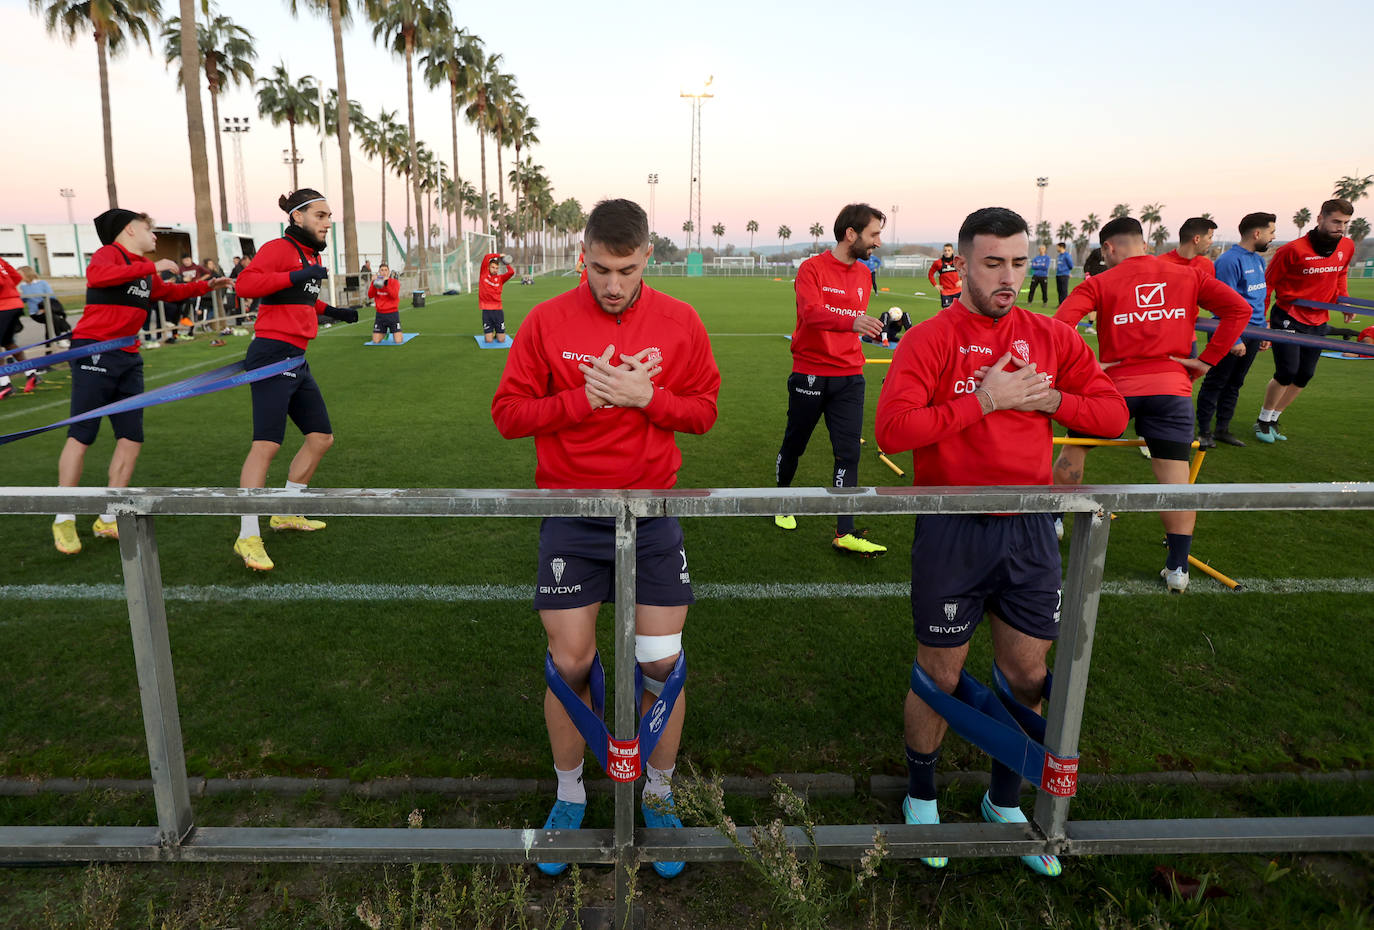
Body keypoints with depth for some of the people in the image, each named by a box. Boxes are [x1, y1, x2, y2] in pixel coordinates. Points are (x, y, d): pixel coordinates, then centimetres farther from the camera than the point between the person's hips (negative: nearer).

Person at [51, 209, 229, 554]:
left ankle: (108, 519, 14)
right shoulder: (109, 253, -6)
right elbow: (98, 275, -29)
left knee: (131, 439, 4)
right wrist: (151, 267, -27)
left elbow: (168, 291, 37)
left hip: (128, 359, 8)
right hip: (94, 353, -8)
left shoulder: (145, 269, 17)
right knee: (81, 436, -4)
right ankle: (64, 520, 7)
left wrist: (206, 285, 28)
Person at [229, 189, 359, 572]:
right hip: (273, 355, -10)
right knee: (266, 444, -13)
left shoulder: (312, 255, 19)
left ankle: (285, 514, 27)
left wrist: (331, 311, 22)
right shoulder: (278, 249, -9)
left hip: (297, 360, 10)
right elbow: (245, 283, -24)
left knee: (321, 437, 12)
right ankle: (248, 536, -8)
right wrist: (297, 275, -28)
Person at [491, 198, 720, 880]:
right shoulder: (547, 322, -4)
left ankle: (658, 797, 28)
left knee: (661, 664, 4)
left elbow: (703, 410, 3)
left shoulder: (679, 323, -1)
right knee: (569, 664, 4)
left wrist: (643, 396, -15)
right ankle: (569, 797, 29)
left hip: (652, 516, 1)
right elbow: (508, 412, -4)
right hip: (571, 519, 0)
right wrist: (585, 397, -17)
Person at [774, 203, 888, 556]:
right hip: (809, 374, -4)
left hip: (849, 377, 5)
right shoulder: (812, 268, -10)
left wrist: (876, 325, 7)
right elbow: (811, 312, -28)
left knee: (848, 453, -2)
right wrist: (852, 321, -43)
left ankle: (844, 533, 0)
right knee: (794, 444, 12)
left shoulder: (863, 273, 10)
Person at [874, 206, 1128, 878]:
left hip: (1029, 527, 4)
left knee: (1028, 676, 12)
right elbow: (891, 429, -21)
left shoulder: (1052, 338, 6)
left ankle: (1004, 801, 37)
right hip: (952, 529, -4)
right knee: (940, 677, 8)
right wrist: (983, 400, -19)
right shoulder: (929, 340, -8)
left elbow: (1113, 413, 8)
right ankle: (921, 797, 34)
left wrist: (1049, 398, -9)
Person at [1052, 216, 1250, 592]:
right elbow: (1239, 309, 3)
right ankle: (1177, 568, 4)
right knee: (1174, 475, 2)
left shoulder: (1099, 283, 2)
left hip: (1116, 384, -1)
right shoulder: (1188, 276, 10)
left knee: (1074, 447, 21)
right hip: (1172, 387, 2)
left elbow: (1061, 322, -14)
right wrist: (1208, 359, 4)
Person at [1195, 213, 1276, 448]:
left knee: (1235, 383, 13)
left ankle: (1223, 429, 22)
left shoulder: (1258, 260, 13)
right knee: (1215, 383, 1)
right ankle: (1204, 432, 8)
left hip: (1252, 335, 8)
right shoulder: (1230, 261, -15)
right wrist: (1235, 339, -19)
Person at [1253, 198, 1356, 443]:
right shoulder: (1293, 250, -17)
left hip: (1318, 323, 6)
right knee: (1287, 373, -13)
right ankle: (1263, 420, 7)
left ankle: (1273, 419, 22)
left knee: (1304, 377, 7)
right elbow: (1267, 283, -8)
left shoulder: (1347, 247, 1)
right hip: (1288, 319, -6)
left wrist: (1343, 298, 4)